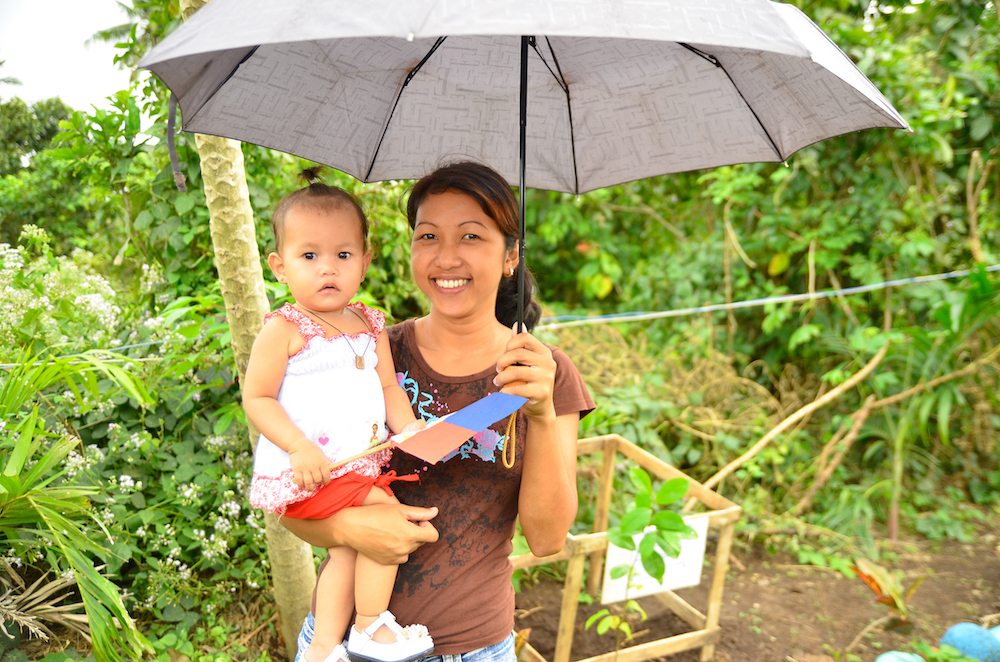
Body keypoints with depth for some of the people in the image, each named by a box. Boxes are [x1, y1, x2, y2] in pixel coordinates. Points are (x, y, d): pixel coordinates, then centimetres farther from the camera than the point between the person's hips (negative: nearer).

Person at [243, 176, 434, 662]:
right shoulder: (283, 329, -10)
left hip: (361, 465, 7)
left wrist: (410, 431, -5)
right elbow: (256, 398, -10)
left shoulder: (370, 325, 9)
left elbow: (389, 386, 12)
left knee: (347, 551, 9)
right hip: (308, 472, -7)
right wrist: (299, 448, -21)